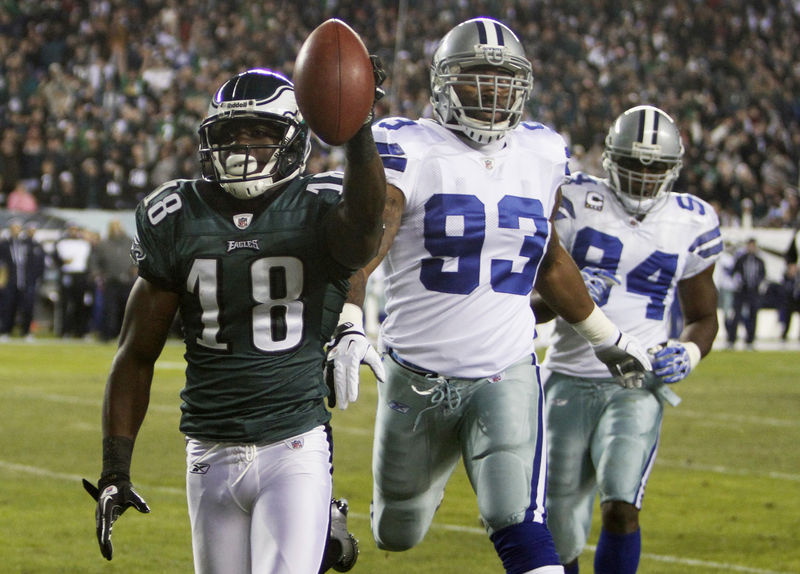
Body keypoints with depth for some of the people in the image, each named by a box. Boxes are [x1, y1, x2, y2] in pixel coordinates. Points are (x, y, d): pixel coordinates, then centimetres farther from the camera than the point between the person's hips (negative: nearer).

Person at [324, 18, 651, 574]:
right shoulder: (409, 150, -8)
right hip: (416, 377, -1)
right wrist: (347, 329, -37)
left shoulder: (542, 155, 6)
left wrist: (607, 337, 30)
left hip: (507, 377, 1)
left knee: (519, 523, -19)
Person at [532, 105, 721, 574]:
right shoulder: (577, 204, 0)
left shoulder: (690, 224, 5)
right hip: (570, 381, 0)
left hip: (638, 386, 0)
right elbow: (536, 299, 3)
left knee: (621, 508, -24)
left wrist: (688, 354, -5)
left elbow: (704, 316, 17)